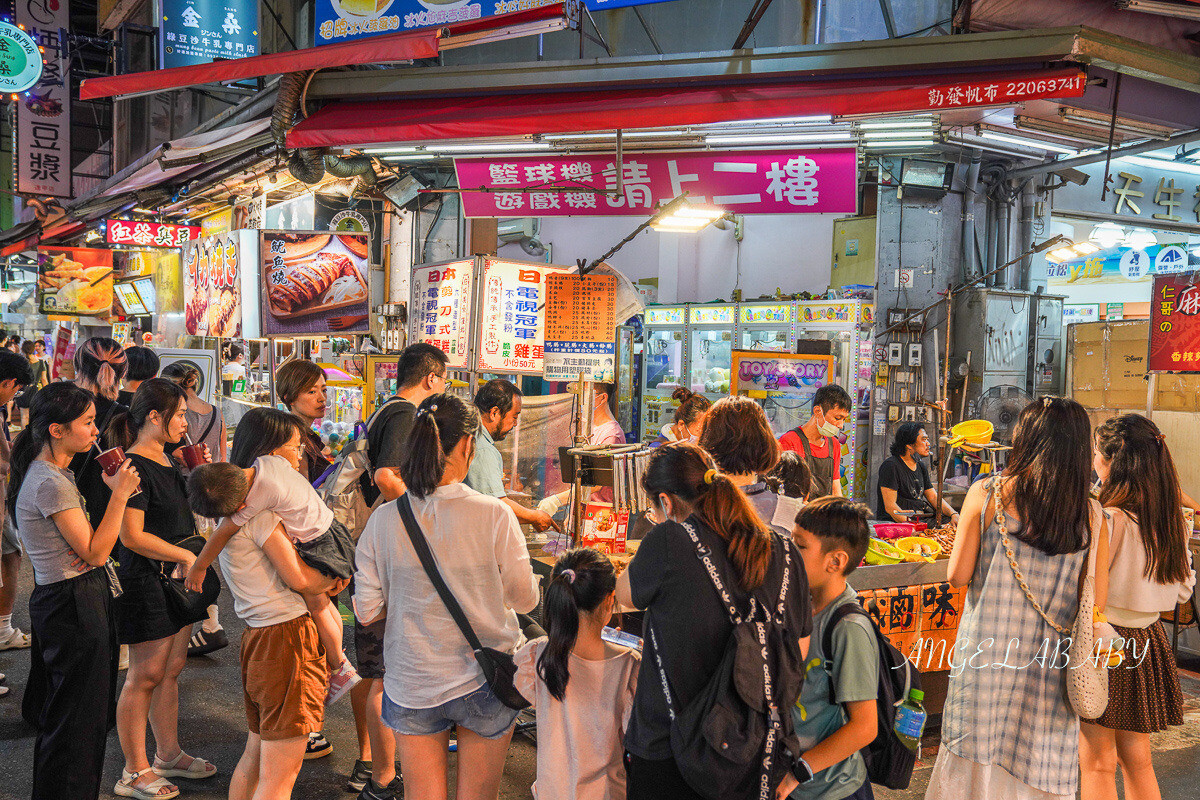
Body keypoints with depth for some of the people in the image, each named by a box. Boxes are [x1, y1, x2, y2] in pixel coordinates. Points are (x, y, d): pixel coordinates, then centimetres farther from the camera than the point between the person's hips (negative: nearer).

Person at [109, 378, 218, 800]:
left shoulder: (166, 460, 12)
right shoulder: (133, 467, -18)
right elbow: (132, 536, -23)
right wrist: (185, 555, -16)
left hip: (177, 576, 9)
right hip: (146, 580, -9)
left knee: (172, 669, 15)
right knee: (146, 675, 1)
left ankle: (168, 755, 28)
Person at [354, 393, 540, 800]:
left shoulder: (383, 519, -11)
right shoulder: (494, 515, -17)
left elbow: (367, 611, -3)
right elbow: (525, 599, -5)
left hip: (410, 686, 2)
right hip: (484, 682, -1)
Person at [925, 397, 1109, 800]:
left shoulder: (985, 494, -8)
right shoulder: (1092, 514, -3)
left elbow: (958, 576, -1)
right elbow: (1096, 605, 0)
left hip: (986, 655, -1)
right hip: (1051, 668, 1)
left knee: (975, 764, 12)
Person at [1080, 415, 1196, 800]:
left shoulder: (1107, 519, -22)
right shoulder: (1173, 520, 0)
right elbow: (1183, 588, 11)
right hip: (1147, 643, 7)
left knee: (1097, 762, 6)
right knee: (1137, 760, 18)